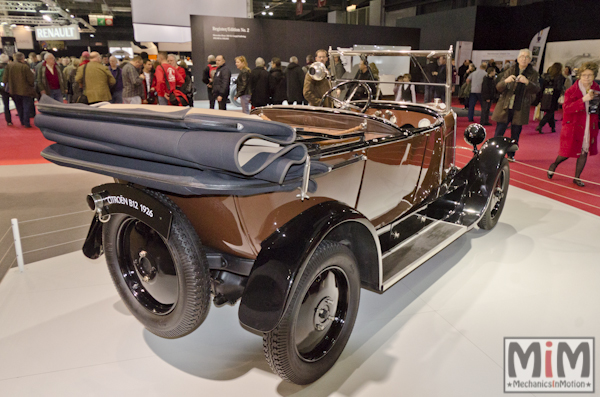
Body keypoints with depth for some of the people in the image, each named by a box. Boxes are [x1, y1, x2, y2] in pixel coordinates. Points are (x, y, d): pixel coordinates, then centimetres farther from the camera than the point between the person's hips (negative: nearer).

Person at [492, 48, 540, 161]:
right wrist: (505, 81, -22)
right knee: (499, 132, -4)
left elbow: (536, 89, -7)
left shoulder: (533, 74, 5)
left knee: (515, 133, 7)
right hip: (505, 106, -1)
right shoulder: (510, 71, 5)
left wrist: (527, 82, -26)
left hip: (520, 109, 1)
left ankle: (511, 155, 19)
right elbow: (498, 88, 0)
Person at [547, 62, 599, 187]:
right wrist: (583, 99, -29)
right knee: (567, 153, 1)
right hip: (573, 126, -4)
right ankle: (554, 165, 33)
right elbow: (566, 108, -21)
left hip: (590, 127, 4)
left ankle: (577, 178, 18)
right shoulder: (572, 90, -8)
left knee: (584, 152, 6)